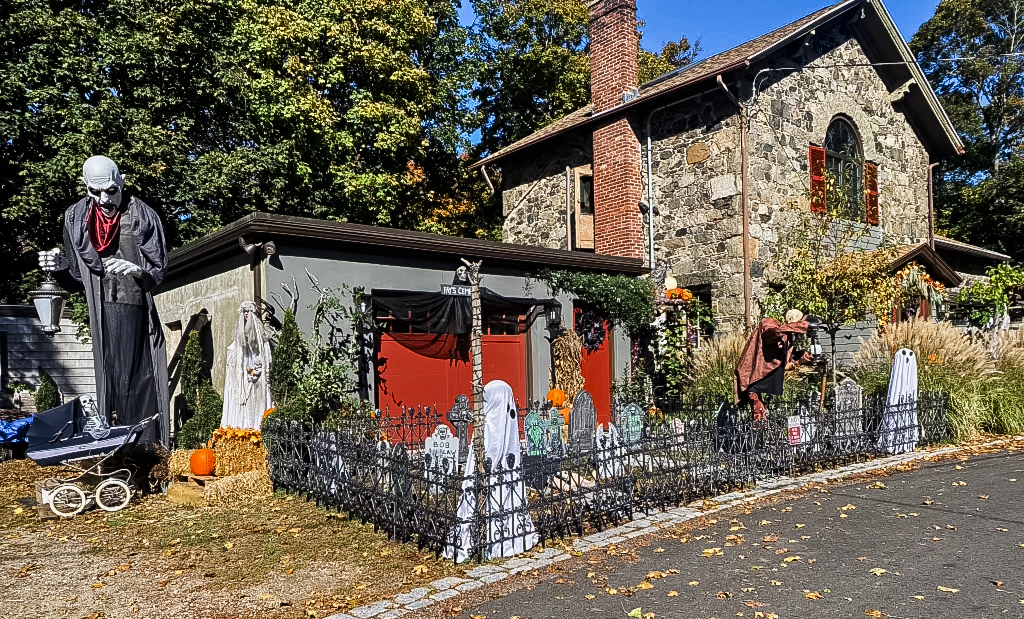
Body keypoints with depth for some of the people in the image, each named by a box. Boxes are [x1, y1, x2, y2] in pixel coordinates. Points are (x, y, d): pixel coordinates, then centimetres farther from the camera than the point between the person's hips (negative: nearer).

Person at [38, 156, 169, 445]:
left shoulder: (142, 216, -1)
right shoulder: (76, 218, 8)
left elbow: (159, 271, -1)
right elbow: (76, 281, 14)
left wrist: (135, 269, -21)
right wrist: (58, 267, -6)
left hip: (136, 310, -2)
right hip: (103, 315, 2)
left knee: (139, 380, -6)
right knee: (110, 381, -1)